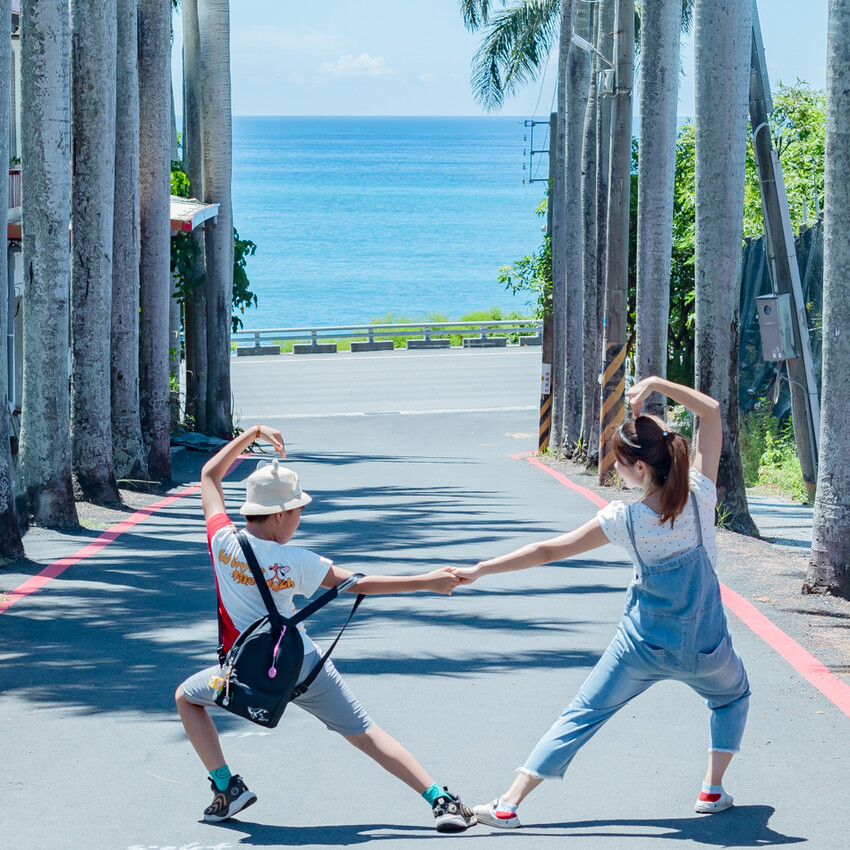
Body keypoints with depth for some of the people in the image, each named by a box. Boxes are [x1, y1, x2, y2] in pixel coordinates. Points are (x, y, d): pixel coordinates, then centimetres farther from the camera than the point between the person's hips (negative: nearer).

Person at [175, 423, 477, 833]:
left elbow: (209, 475, 6)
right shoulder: (296, 562, -12)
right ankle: (440, 799, -7)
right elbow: (356, 584, -5)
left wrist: (252, 434, 12)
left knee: (186, 697, 27)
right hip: (303, 663, 0)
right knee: (364, 733, 5)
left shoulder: (223, 541, -9)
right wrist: (425, 581, 0)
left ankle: (226, 787, 13)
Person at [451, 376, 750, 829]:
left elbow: (550, 550, -11)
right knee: (733, 696, 33)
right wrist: (658, 384, -16)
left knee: (581, 715, 8)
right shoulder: (699, 497, -15)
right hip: (706, 649, 1)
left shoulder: (624, 520, -17)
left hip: (643, 646, -1)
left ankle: (509, 803, 2)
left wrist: (480, 570, -4)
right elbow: (712, 412, -8)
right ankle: (713, 789, 19)